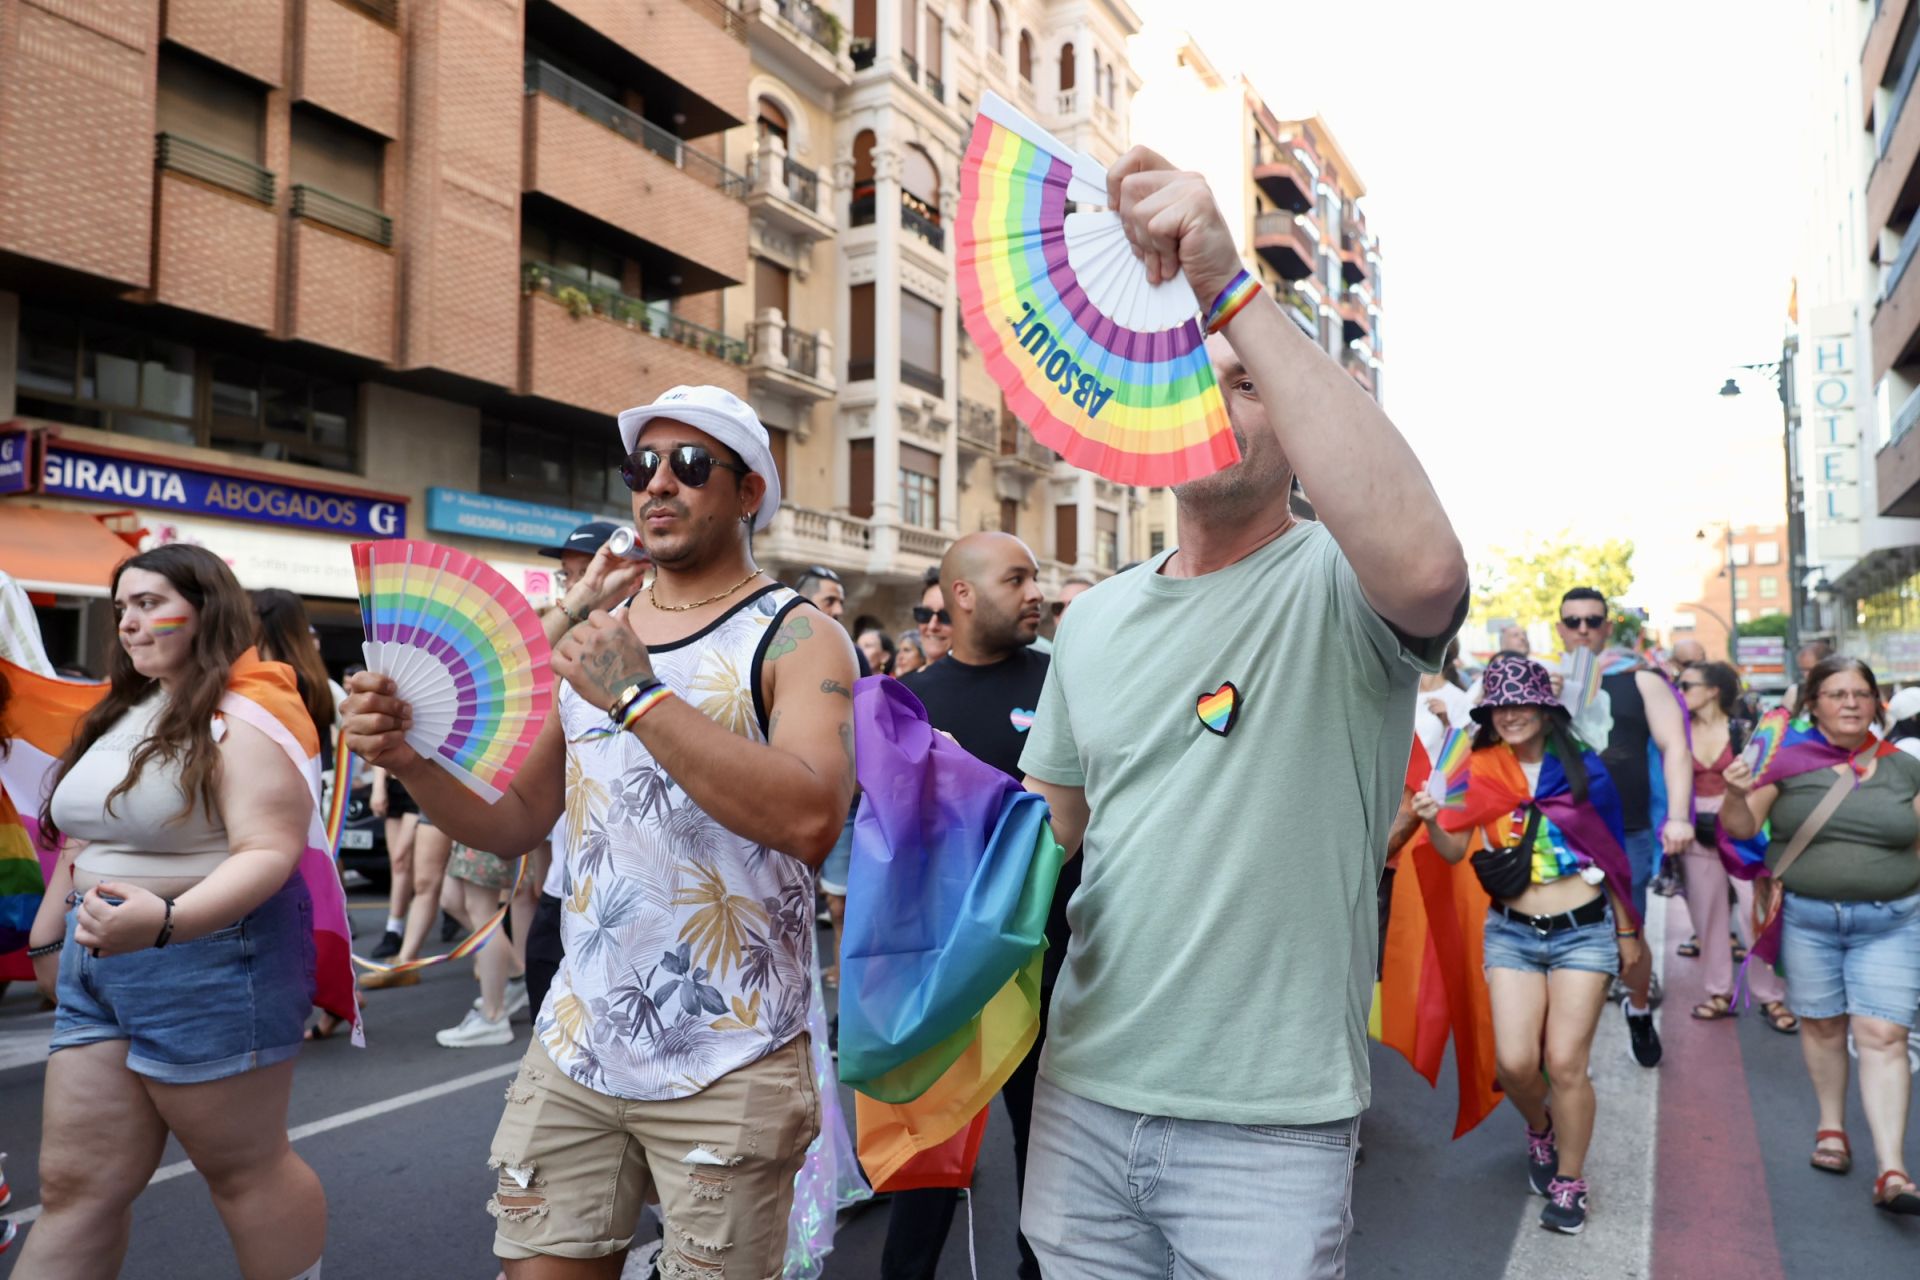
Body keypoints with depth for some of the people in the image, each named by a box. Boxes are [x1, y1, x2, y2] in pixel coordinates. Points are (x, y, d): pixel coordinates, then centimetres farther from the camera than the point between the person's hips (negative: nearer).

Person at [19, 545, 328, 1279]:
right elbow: (87, 841, 22)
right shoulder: (119, 712, 13)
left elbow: (270, 854, -25)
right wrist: (45, 937, 21)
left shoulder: (242, 717, -15)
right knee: (75, 1184, 12)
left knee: (244, 1167, 5)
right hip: (99, 968, 8)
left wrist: (165, 921, -38)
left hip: (212, 962, -8)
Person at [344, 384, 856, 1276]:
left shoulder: (795, 636, -8)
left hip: (728, 1067, -4)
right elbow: (513, 823, 12)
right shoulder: (588, 637, 9)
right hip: (573, 1051, 5)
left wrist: (639, 695, -25)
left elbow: (810, 820, -25)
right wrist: (411, 760, -6)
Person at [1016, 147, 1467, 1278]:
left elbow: (1425, 565, -36)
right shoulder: (1094, 619, 7)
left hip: (1267, 1121, -5)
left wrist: (1230, 290, -34)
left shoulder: (1335, 587, -11)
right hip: (1084, 1093, 5)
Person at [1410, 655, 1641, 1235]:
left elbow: (1612, 853, 6)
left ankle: (1570, 1182, 19)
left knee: (1566, 1063, -4)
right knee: (1514, 1062, -5)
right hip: (1511, 931, 1)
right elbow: (1455, 851, -3)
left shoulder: (1581, 768, -2)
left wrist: (1627, 932, 11)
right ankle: (1540, 1129, 30)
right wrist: (1431, 821, -25)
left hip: (1583, 929, -1)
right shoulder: (1481, 769, 0)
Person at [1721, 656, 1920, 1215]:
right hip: (1806, 918, -1)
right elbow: (1740, 828, -4)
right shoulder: (1790, 762, -2)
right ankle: (1831, 1127, 30)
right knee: (1822, 1024, 10)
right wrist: (1738, 793, -23)